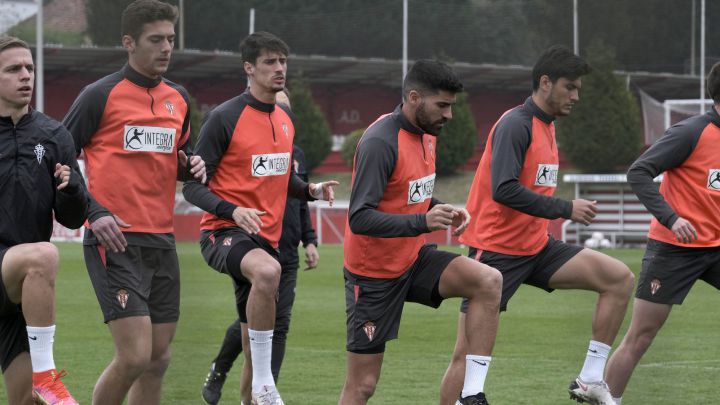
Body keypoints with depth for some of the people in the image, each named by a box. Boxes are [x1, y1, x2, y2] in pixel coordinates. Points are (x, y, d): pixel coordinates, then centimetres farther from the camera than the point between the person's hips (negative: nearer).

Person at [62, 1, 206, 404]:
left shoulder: (180, 98, 12)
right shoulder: (101, 95, -6)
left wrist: (192, 165, 3)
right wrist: (93, 213, -14)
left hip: (162, 242, 7)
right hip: (115, 240, -7)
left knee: (159, 359, 7)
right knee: (135, 356, -14)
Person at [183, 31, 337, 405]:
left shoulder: (285, 119, 11)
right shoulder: (224, 118, -11)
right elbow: (193, 186, -10)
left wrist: (311, 190, 4)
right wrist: (233, 211, -27)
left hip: (267, 236, 8)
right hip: (224, 232, -8)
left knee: (253, 343, 12)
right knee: (268, 272, -39)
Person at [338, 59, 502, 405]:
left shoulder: (427, 133, 4)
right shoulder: (380, 142, -23)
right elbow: (359, 218, -28)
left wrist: (443, 212, -3)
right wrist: (422, 223, -38)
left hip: (414, 259, 7)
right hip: (374, 273, -7)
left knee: (489, 281, -17)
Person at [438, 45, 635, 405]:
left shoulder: (546, 125, 12)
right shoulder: (515, 125, -15)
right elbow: (504, 190, -26)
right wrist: (565, 209, -22)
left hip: (536, 247, 8)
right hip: (497, 250, -8)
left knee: (619, 278, -5)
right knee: (467, 353, -6)